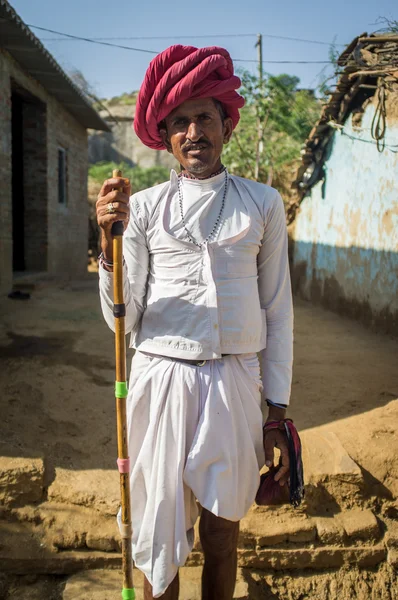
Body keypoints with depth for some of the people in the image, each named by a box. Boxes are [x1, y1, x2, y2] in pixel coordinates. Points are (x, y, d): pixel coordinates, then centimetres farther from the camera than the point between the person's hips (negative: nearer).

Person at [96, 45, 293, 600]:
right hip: (161, 380, 0)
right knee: (160, 536, 10)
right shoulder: (144, 207, 3)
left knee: (221, 535, 14)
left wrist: (277, 414, 4)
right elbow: (123, 319, 0)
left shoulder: (262, 204, 5)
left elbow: (278, 313, 6)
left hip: (234, 383, 1)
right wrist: (110, 239, -14)